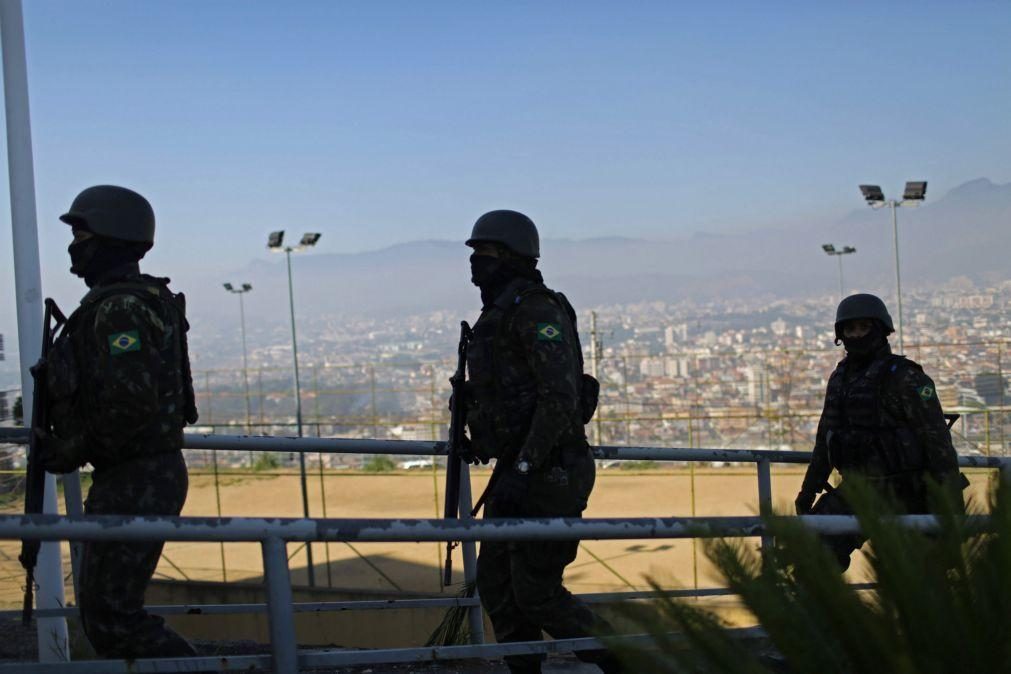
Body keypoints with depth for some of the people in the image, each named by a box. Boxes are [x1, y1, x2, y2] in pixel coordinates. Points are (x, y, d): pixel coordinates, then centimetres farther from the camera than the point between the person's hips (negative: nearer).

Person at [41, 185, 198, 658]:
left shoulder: (119, 308, -17)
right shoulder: (146, 299, 15)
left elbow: (130, 402, -27)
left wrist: (71, 452, -14)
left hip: (135, 484, -10)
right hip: (146, 474, 10)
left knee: (111, 614, -6)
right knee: (101, 606, 16)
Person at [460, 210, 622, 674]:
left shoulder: (537, 311, -14)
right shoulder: (498, 316, 17)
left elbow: (560, 398, -22)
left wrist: (523, 469, -24)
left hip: (547, 473, -10)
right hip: (518, 470, 10)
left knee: (536, 592, -4)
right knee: (496, 583, 9)